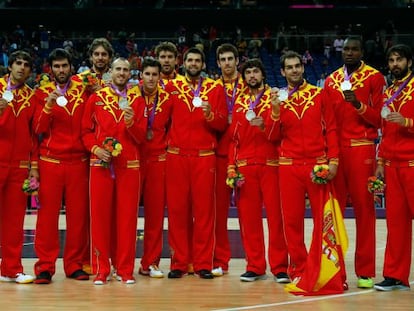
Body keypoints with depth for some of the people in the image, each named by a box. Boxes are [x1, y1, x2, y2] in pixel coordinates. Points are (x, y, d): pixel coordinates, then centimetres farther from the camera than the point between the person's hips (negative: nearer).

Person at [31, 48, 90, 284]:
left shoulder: (83, 89, 9)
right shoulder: (43, 93, 7)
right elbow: (39, 129, -2)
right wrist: (49, 105, -15)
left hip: (79, 160, 1)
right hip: (51, 160, -1)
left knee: (78, 214, 2)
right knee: (48, 213, -3)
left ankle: (75, 264, 11)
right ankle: (45, 266, 2)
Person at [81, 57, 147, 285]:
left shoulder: (137, 100, 10)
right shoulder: (96, 98, 8)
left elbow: (141, 136, 6)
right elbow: (86, 131, 8)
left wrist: (131, 122, -13)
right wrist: (95, 148, -9)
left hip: (129, 165, 1)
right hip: (101, 164, 0)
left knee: (127, 217, 1)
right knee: (100, 216, 0)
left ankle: (125, 269, 9)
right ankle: (101, 270, 7)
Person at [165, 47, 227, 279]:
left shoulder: (215, 89, 8)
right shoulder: (173, 86, 10)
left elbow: (222, 125, 4)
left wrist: (210, 115, -14)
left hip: (205, 157, -1)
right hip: (177, 156, 1)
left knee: (204, 210, 0)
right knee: (177, 209, 1)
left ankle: (203, 264, 5)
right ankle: (179, 263, 8)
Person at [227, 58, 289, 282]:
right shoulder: (239, 102, 15)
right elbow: (234, 136, 13)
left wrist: (264, 125, -18)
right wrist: (231, 166, 5)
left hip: (271, 165, -3)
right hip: (245, 167, 3)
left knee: (276, 215, -3)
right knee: (248, 217, 2)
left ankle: (280, 267, 2)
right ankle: (255, 266, 10)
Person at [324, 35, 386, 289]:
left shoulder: (374, 78, 2)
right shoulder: (331, 80, 14)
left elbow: (380, 118, -2)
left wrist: (358, 104, -17)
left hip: (361, 149, -4)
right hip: (335, 149, 4)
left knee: (364, 208, -1)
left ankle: (365, 272, 3)